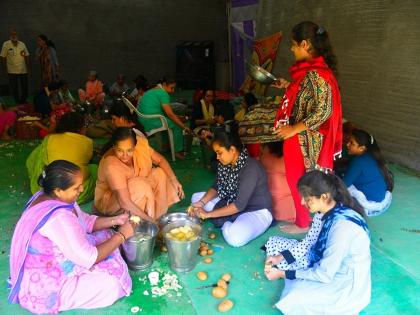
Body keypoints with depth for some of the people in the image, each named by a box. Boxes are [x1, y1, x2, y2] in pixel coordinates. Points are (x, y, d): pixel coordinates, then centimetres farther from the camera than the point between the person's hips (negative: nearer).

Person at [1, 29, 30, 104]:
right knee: (14, 88, 5)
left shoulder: (22, 44, 1)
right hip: (12, 71, -2)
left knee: (24, 88, 11)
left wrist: (29, 68, 6)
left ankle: (23, 101, 29)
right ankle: (17, 102, 19)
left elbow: (26, 56, 7)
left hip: (23, 70, 2)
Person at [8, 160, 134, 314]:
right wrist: (121, 235, -19)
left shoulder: (49, 197, -5)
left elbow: (85, 222, 8)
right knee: (111, 284, -11)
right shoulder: (59, 217, -36)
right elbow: (89, 258, -29)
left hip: (45, 268, 9)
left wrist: (114, 220, -4)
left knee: (105, 237, 8)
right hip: (44, 287, -9)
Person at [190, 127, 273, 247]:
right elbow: (216, 188, 6)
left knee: (234, 236, -39)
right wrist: (202, 202, -12)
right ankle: (228, 223, -7)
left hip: (257, 211, -8)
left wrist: (209, 214, -26)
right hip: (233, 204, 9)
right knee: (196, 197, 3)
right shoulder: (225, 164, -4)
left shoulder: (251, 168, -29)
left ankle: (227, 224, -5)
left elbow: (240, 205, -31)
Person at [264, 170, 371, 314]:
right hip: (331, 268, 8)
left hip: (348, 286, -8)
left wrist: (283, 274, -20)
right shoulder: (329, 211, -8)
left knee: (295, 299, -22)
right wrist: (280, 257, -4)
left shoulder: (342, 226, -34)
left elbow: (324, 275, -28)